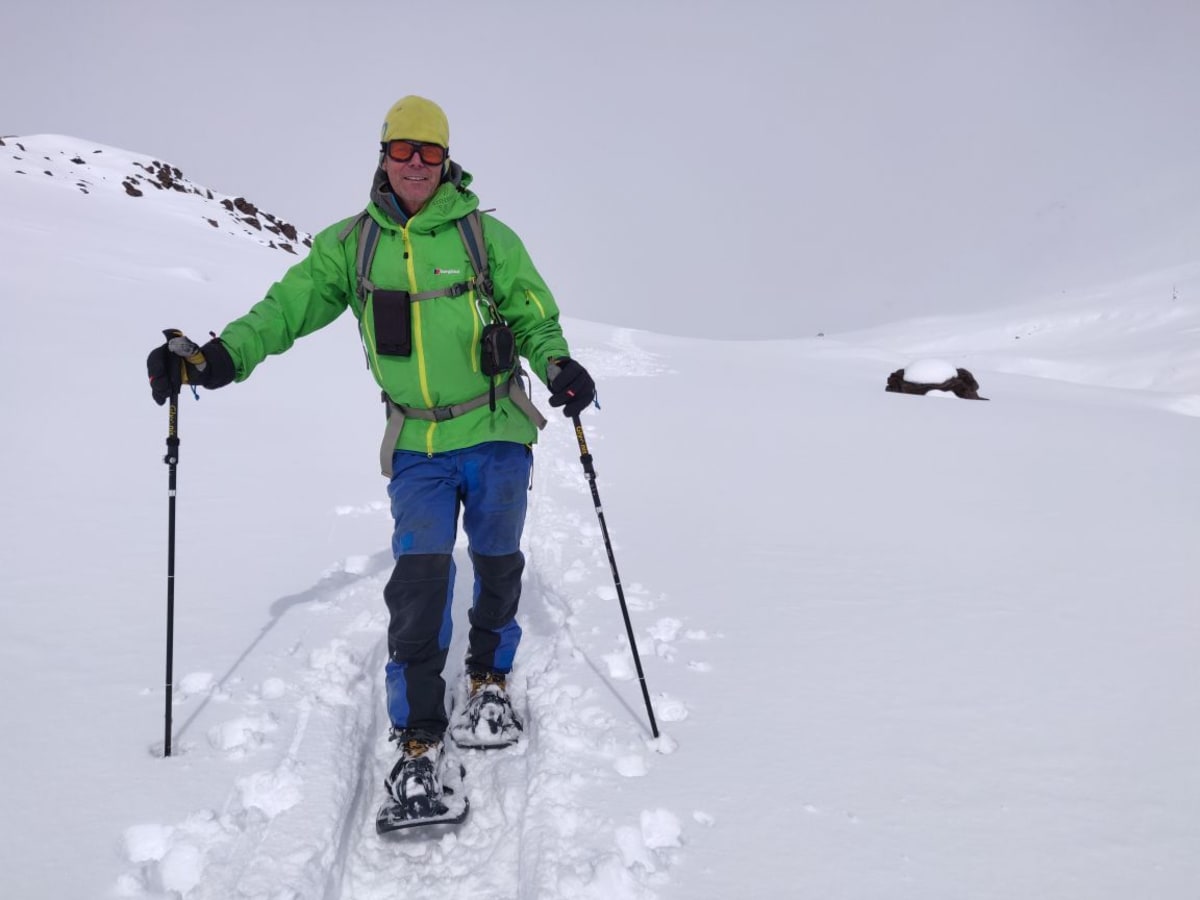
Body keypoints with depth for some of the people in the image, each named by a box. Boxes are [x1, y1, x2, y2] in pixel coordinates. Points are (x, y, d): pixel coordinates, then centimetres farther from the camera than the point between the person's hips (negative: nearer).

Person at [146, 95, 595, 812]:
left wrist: (557, 365, -21)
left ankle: (490, 678, 37)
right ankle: (420, 735, 0)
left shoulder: (484, 234, -1)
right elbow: (289, 305, 2)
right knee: (421, 572, -11)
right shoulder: (352, 244, 5)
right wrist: (217, 357, -12)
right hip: (417, 445, 1)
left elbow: (533, 315, 0)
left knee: (497, 563, 11)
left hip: (496, 434, 0)